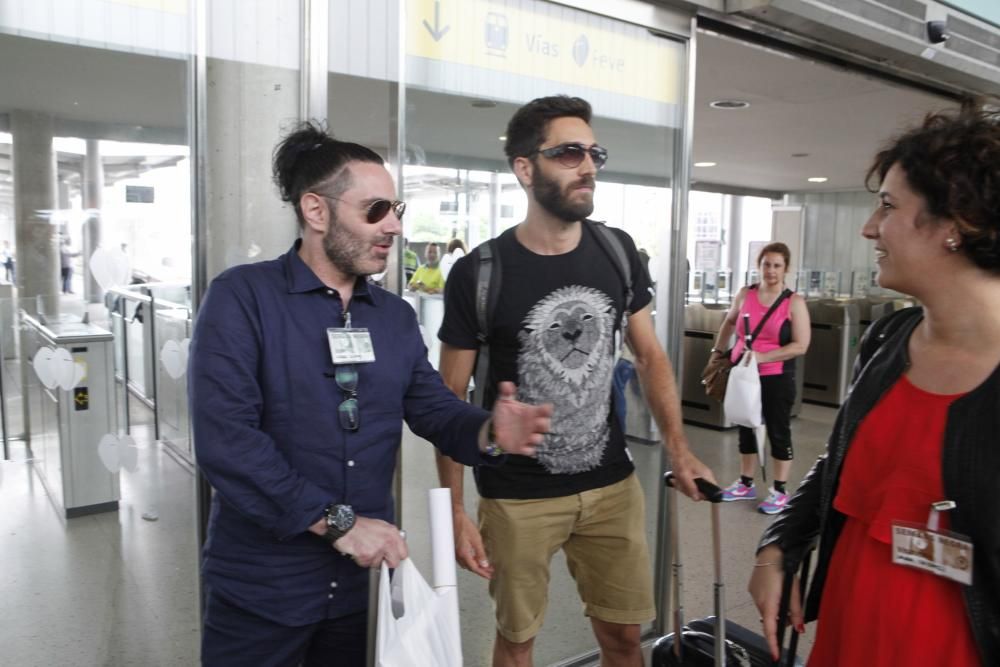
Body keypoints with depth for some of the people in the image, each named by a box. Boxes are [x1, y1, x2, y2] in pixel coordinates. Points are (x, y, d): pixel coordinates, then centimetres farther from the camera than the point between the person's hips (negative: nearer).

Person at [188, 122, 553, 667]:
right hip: (261, 586, -5)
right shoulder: (241, 298, -13)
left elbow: (433, 407, 3)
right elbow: (224, 439, -22)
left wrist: (488, 432, -20)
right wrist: (336, 522, -20)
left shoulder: (396, 316, 7)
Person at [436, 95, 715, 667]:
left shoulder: (618, 252, -1)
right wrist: (455, 511, -8)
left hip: (613, 485, 3)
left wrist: (679, 447, -3)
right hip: (517, 498, -3)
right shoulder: (478, 273, -12)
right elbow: (451, 400, -6)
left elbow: (650, 355, 8)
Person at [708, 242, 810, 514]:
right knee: (746, 428, 14)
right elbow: (729, 322, 22)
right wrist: (718, 351, 20)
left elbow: (801, 346, -15)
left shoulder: (794, 302, -9)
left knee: (778, 431, 5)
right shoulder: (745, 294, 2)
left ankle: (779, 491, 17)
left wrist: (762, 357, -22)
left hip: (776, 377, -4)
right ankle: (745, 484, 29)